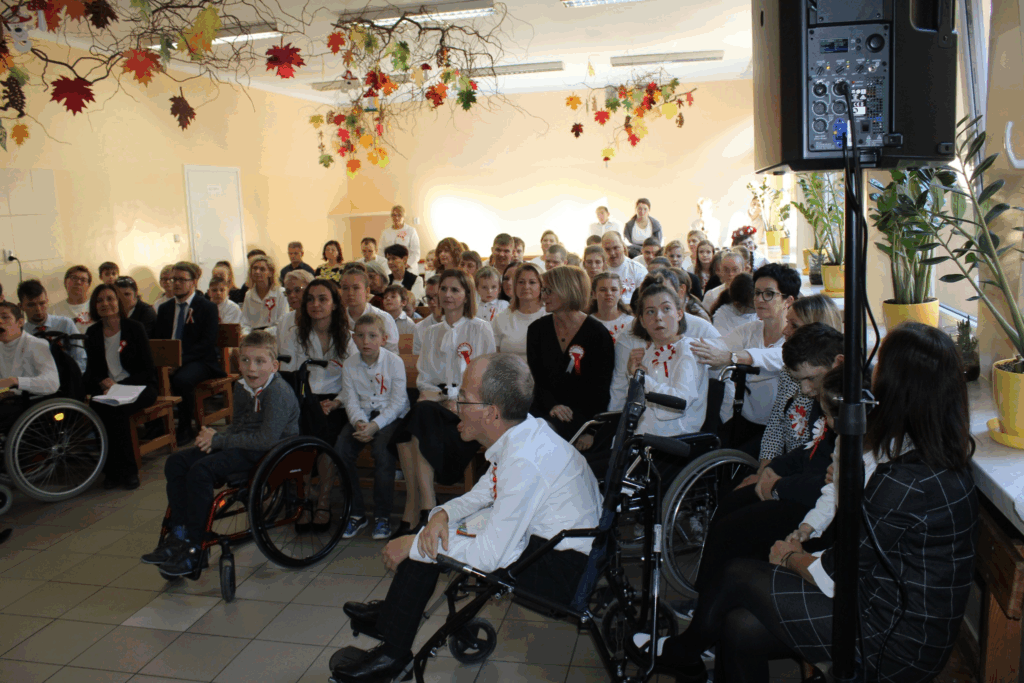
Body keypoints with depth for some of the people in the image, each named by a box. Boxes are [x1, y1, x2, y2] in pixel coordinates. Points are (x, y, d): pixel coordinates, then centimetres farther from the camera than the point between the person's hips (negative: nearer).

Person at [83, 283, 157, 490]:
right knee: (96, 408, -30)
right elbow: (92, 371, 11)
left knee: (117, 408, -33)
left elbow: (147, 369, -7)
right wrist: (103, 382, -12)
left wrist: (119, 386, -18)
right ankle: (111, 471, -17)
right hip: (107, 389, 3)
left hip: (138, 388, -3)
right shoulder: (93, 333, 9)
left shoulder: (135, 328, -4)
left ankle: (128, 471, -19)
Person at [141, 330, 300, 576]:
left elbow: (267, 439, -27)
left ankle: (194, 550, -11)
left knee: (201, 471, -25)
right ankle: (179, 536, 9)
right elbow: (237, 426, 16)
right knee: (176, 462, 1)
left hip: (272, 452, -10)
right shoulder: (241, 387, 7)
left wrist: (218, 440, -19)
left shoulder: (279, 392, -22)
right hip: (244, 445, 10)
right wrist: (215, 437, -8)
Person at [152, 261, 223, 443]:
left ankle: (185, 428, -15)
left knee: (181, 379, -35)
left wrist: (180, 360, -20)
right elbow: (156, 340, 15)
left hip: (199, 361, -4)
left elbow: (208, 343, -9)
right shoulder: (164, 308, 20)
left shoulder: (208, 307, 2)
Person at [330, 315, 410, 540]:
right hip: (362, 415, 4)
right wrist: (358, 422, -19)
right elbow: (351, 399, 2)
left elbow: (397, 401, -10)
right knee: (340, 450, -21)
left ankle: (383, 516, -14)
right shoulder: (350, 364, 6)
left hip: (391, 415, -4)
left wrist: (375, 425, -23)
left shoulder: (394, 362, -6)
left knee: (382, 450, -32)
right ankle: (356, 513, -3)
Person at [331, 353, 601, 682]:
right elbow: (486, 491, 13)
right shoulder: (524, 430, -1)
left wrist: (415, 544, -15)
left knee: (427, 545, -10)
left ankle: (393, 655, 12)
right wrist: (442, 514, -7)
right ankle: (395, 614, 32)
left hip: (565, 569, -9)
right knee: (438, 526, 13)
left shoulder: (525, 460, -30)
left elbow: (491, 555, -27)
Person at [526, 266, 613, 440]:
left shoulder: (597, 333, -3)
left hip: (582, 413, -3)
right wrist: (551, 405, -16)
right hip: (544, 409, 3)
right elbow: (536, 378, 4)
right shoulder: (537, 329, 8)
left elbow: (600, 387, -3)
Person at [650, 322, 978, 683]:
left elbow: (833, 576, -18)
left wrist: (791, 557, 1)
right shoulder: (949, 460, 0)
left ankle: (680, 653, 28)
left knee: (738, 576, 1)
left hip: (893, 645, -8)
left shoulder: (903, 483, -29)